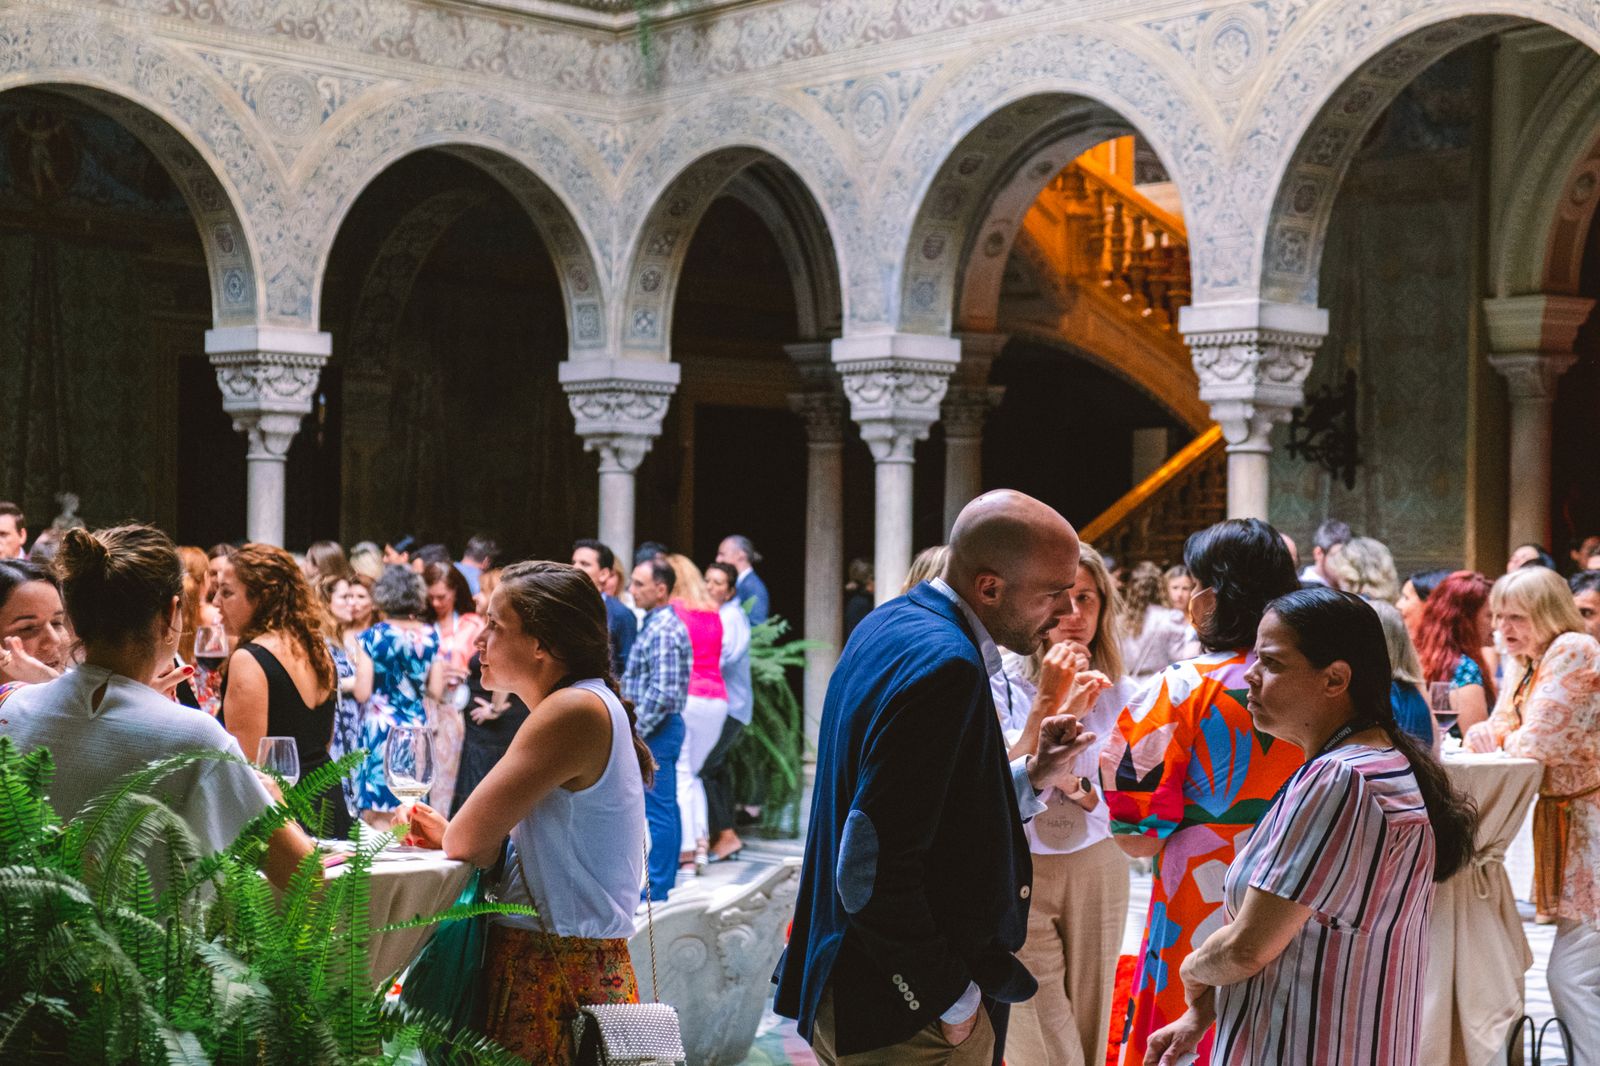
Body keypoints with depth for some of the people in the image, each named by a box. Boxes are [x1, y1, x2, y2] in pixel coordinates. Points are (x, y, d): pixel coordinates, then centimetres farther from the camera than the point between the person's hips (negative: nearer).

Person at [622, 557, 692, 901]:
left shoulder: (663, 631, -17)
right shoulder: (656, 625, 15)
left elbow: (662, 692, -24)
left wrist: (633, 731, -19)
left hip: (657, 730, -10)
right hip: (657, 729, 10)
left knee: (658, 810, -6)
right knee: (665, 809, 14)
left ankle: (655, 890, -3)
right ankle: (663, 882, 21)